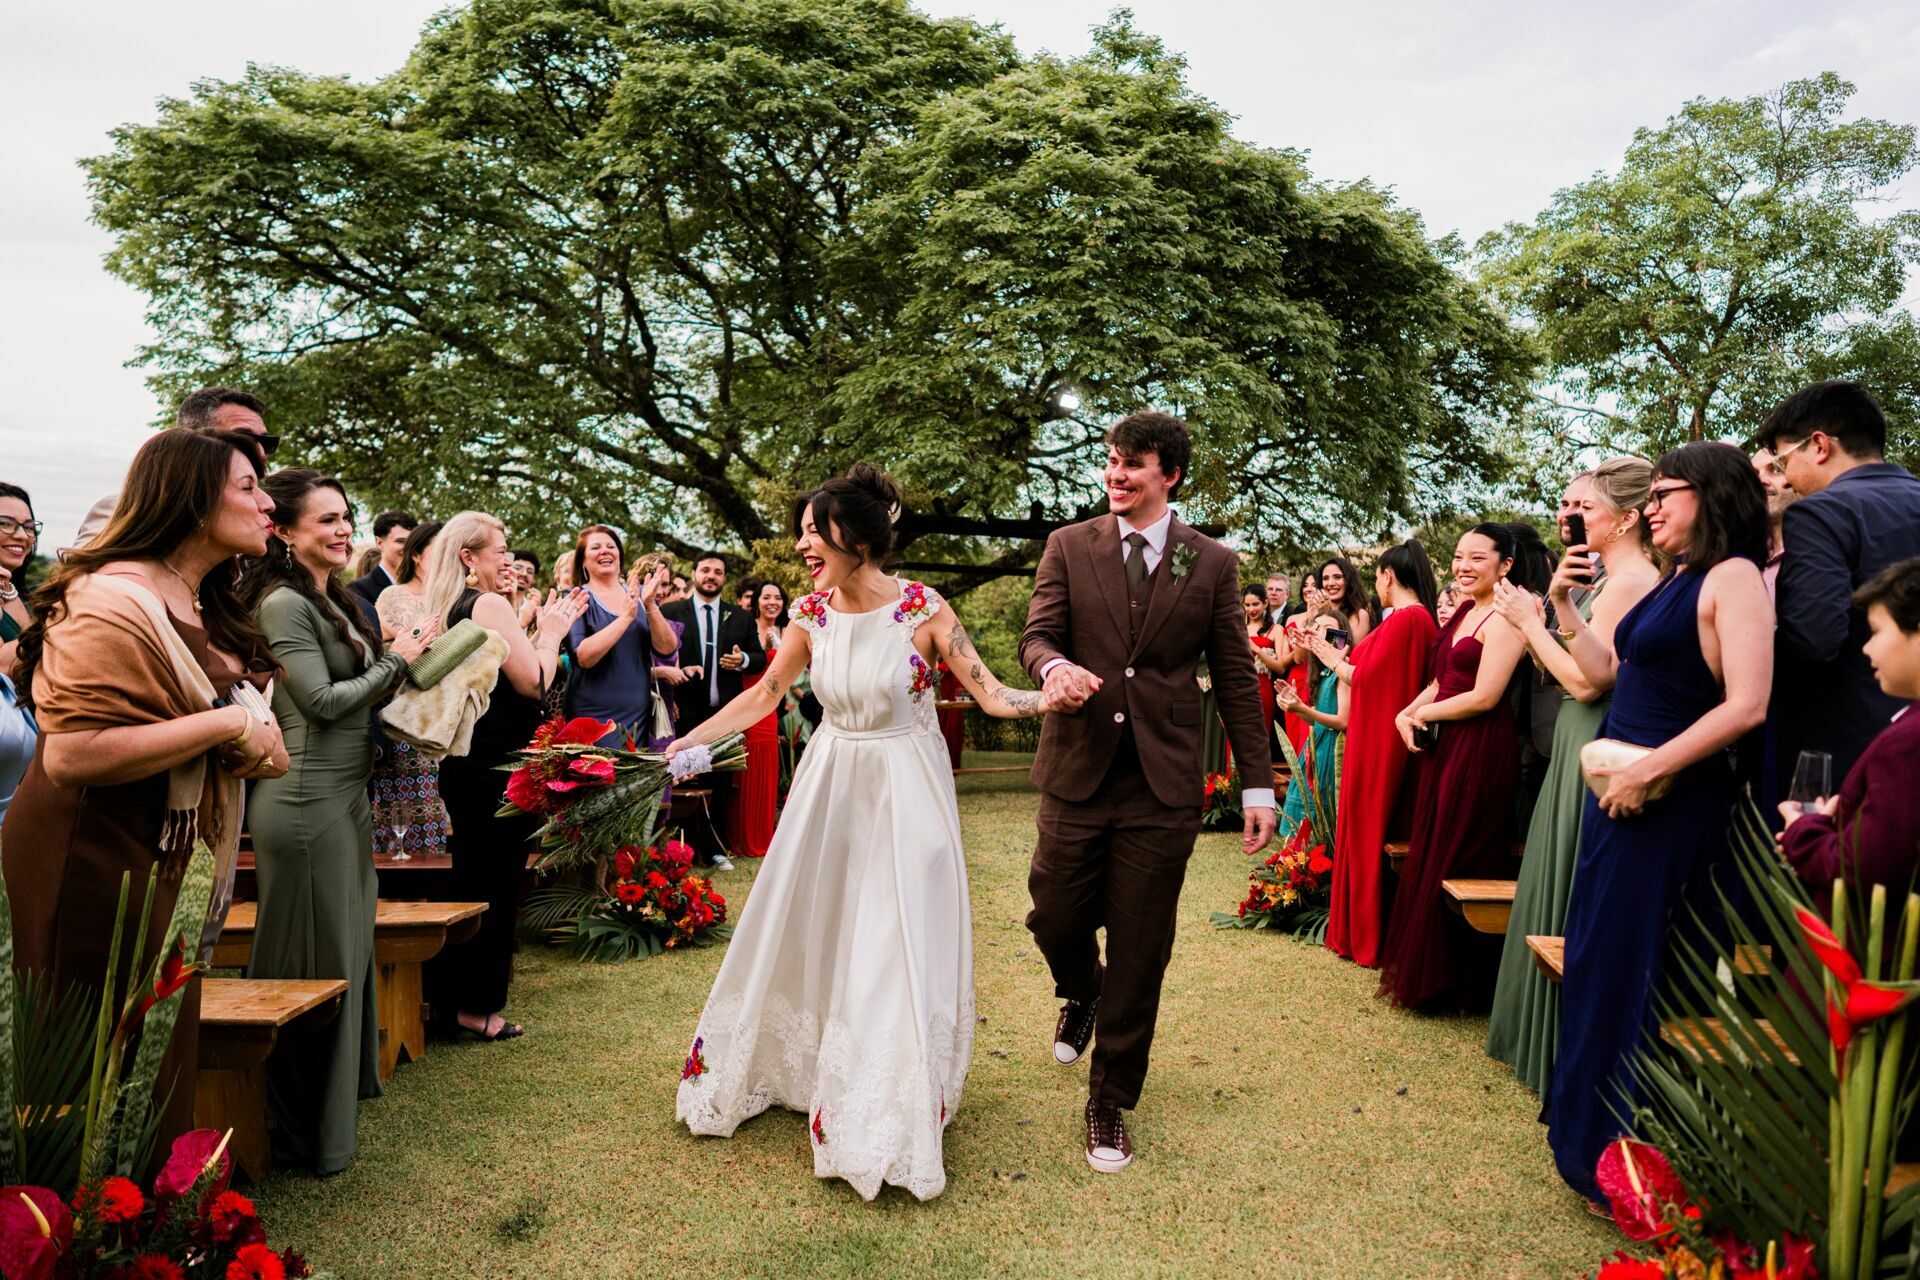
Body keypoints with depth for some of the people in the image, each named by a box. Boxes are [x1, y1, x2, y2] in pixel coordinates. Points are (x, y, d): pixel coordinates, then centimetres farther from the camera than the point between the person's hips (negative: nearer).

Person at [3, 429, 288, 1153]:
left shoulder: (196, 605, 13)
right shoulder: (115, 599, -19)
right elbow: (71, 755, -28)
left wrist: (250, 750, 4)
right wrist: (224, 725, -24)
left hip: (159, 858, 9)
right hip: (90, 860, -9)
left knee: (161, 1056, 15)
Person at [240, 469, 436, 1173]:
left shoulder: (333, 602, 15)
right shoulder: (283, 603, -14)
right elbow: (321, 700, -19)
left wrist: (402, 658, 2)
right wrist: (394, 661, -8)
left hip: (345, 796, 9)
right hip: (306, 801, -9)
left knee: (345, 948, 17)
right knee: (314, 962, 0)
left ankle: (335, 1093, 32)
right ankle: (305, 1132, 14)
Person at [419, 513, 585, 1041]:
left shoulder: (449, 609, 12)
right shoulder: (489, 605, -15)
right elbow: (534, 682, -18)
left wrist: (541, 631, 14)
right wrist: (551, 633, -4)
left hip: (464, 761, 9)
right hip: (498, 765, -9)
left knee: (469, 876, 18)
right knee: (496, 884, 1)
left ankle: (447, 997, 28)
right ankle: (476, 1005, 10)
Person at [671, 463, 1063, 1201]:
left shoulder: (924, 610, -17)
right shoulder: (811, 614, -5)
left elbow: (988, 693, -15)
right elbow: (764, 696, 5)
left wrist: (1044, 700, -34)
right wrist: (682, 745, 3)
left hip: (904, 790, -4)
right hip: (831, 787, 4)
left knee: (895, 951, 0)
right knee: (808, 932, 13)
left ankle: (891, 1121, 18)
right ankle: (799, 1068, 39)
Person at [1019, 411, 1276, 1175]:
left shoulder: (1212, 564, 5)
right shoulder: (1068, 546, 6)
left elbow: (1235, 678, 6)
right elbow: (1037, 632, -1)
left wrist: (1258, 784, 3)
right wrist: (1054, 665, -26)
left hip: (1162, 783, -1)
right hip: (1078, 772, 1)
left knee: (1140, 952, 4)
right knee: (1054, 917, 5)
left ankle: (1111, 1104, 23)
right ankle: (1081, 996, 43)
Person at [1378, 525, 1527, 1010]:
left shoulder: (1502, 620, -15)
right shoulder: (1464, 611, 14)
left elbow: (1484, 697, -20)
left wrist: (1424, 714, -8)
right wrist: (1407, 714, -1)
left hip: (1479, 751, -9)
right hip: (1443, 748, 9)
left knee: (1450, 865, 1)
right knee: (1428, 857, 14)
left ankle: (1442, 980, 15)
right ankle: (1422, 969, 26)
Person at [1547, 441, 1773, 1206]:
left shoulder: (1733, 576, -12)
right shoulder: (1675, 581, 14)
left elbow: (1747, 705, -22)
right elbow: (1612, 675, 15)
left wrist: (1646, 772, -21)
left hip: (1670, 803, -9)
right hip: (1625, 795, 9)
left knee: (1630, 970, 1)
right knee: (1603, 959, 15)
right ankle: (1590, 1127, 29)